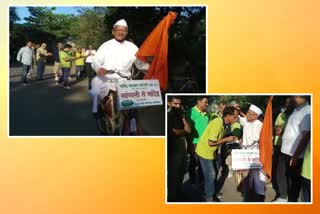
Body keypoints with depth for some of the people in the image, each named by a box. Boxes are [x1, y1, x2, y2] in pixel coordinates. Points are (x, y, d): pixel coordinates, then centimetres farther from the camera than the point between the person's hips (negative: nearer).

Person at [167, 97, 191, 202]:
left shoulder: (180, 116, 10)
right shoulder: (168, 116, -12)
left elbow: (189, 130, 2)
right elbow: (175, 132, -19)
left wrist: (183, 117, -6)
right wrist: (184, 131, 1)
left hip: (182, 149, 7)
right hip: (173, 150, -7)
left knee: (180, 175, 19)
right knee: (173, 175, 2)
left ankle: (177, 195, 36)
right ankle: (171, 198, 16)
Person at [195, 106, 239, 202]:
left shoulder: (222, 122, 0)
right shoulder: (217, 124, -28)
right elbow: (211, 142, -28)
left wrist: (232, 138, 2)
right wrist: (227, 139, -19)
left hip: (210, 152, 9)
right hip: (205, 152, -9)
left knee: (211, 174, 16)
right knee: (210, 175, 0)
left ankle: (211, 194, 31)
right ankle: (209, 198, 15)